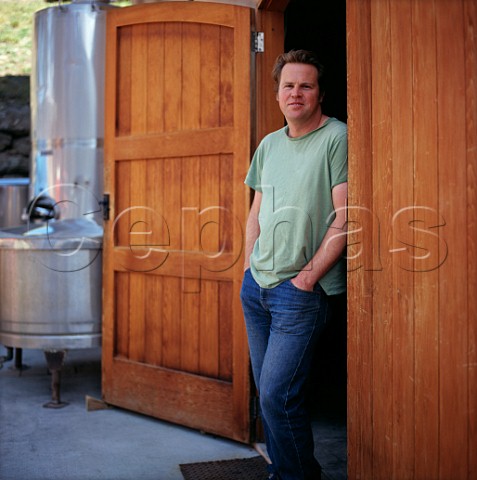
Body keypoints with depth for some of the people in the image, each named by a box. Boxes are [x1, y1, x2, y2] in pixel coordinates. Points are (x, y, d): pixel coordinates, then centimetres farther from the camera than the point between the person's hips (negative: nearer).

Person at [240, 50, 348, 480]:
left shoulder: (338, 138, -8)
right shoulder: (269, 145, 13)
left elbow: (345, 216, -13)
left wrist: (308, 276, -14)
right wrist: (249, 266, 10)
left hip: (300, 289, -7)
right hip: (256, 284, 7)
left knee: (277, 396, -9)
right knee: (267, 390, 14)